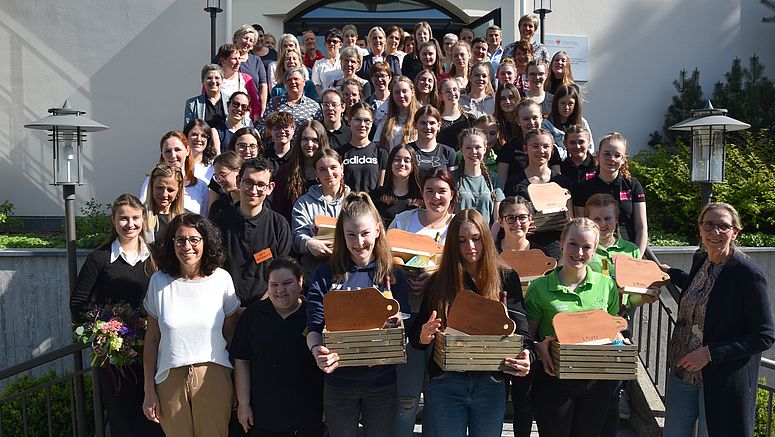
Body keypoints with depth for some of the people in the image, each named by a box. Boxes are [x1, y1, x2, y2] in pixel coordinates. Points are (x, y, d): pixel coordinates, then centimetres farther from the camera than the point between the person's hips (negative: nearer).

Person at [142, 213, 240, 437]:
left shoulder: (221, 279, -3)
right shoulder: (159, 281, -1)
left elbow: (231, 334, 4)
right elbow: (152, 338, 3)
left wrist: (236, 385, 3)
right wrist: (149, 390, 3)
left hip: (213, 377, -1)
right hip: (170, 379, 1)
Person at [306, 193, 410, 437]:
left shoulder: (393, 276, 1)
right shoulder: (326, 276, -1)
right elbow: (314, 326, -7)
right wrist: (317, 350, -29)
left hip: (382, 382, 0)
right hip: (338, 381, 0)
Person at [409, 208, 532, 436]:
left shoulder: (506, 279, 2)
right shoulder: (438, 281, 2)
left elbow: (521, 329, -5)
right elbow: (416, 333, 1)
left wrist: (525, 357, -26)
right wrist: (423, 336, -23)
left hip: (491, 384, 0)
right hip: (445, 383, 0)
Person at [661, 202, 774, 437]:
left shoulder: (748, 275, -18)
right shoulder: (700, 259, 2)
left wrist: (710, 353, -21)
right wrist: (671, 273, 24)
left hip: (722, 380, -6)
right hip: (681, 372, 6)